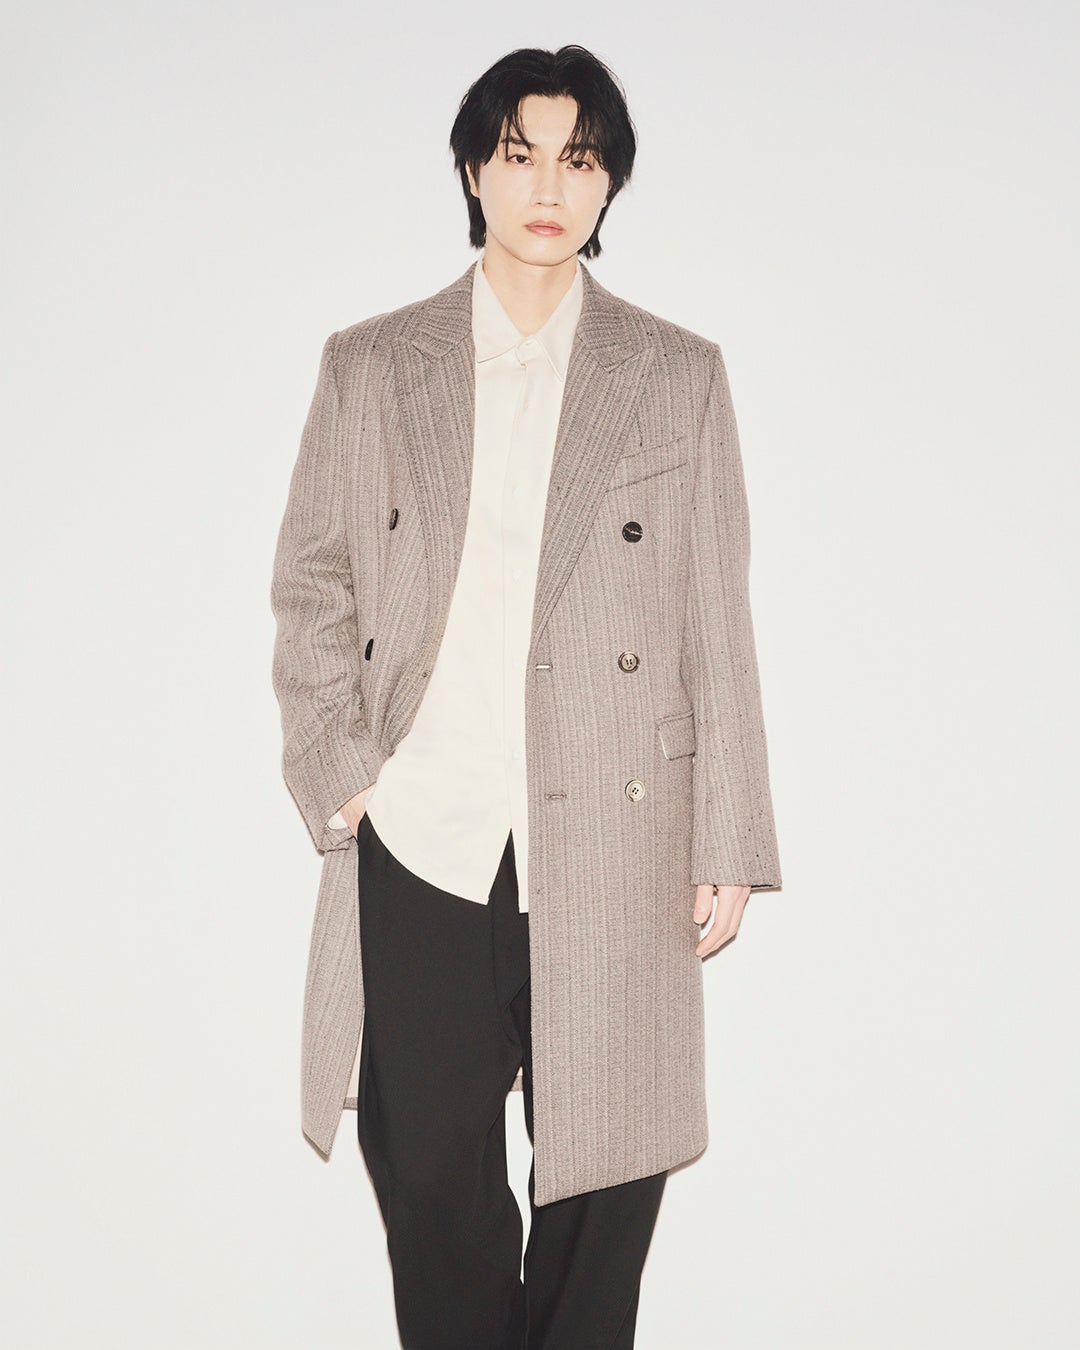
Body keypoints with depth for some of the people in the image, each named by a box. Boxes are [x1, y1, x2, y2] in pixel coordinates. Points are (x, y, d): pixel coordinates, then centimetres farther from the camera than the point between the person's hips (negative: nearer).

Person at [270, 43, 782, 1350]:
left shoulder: (680, 377, 6)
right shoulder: (367, 368, 7)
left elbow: (715, 623, 4)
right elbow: (310, 588, 10)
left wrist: (728, 845, 1)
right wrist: (339, 774, -2)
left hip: (609, 852, 0)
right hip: (417, 848, 1)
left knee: (602, 1174, 9)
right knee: (430, 1182, 9)